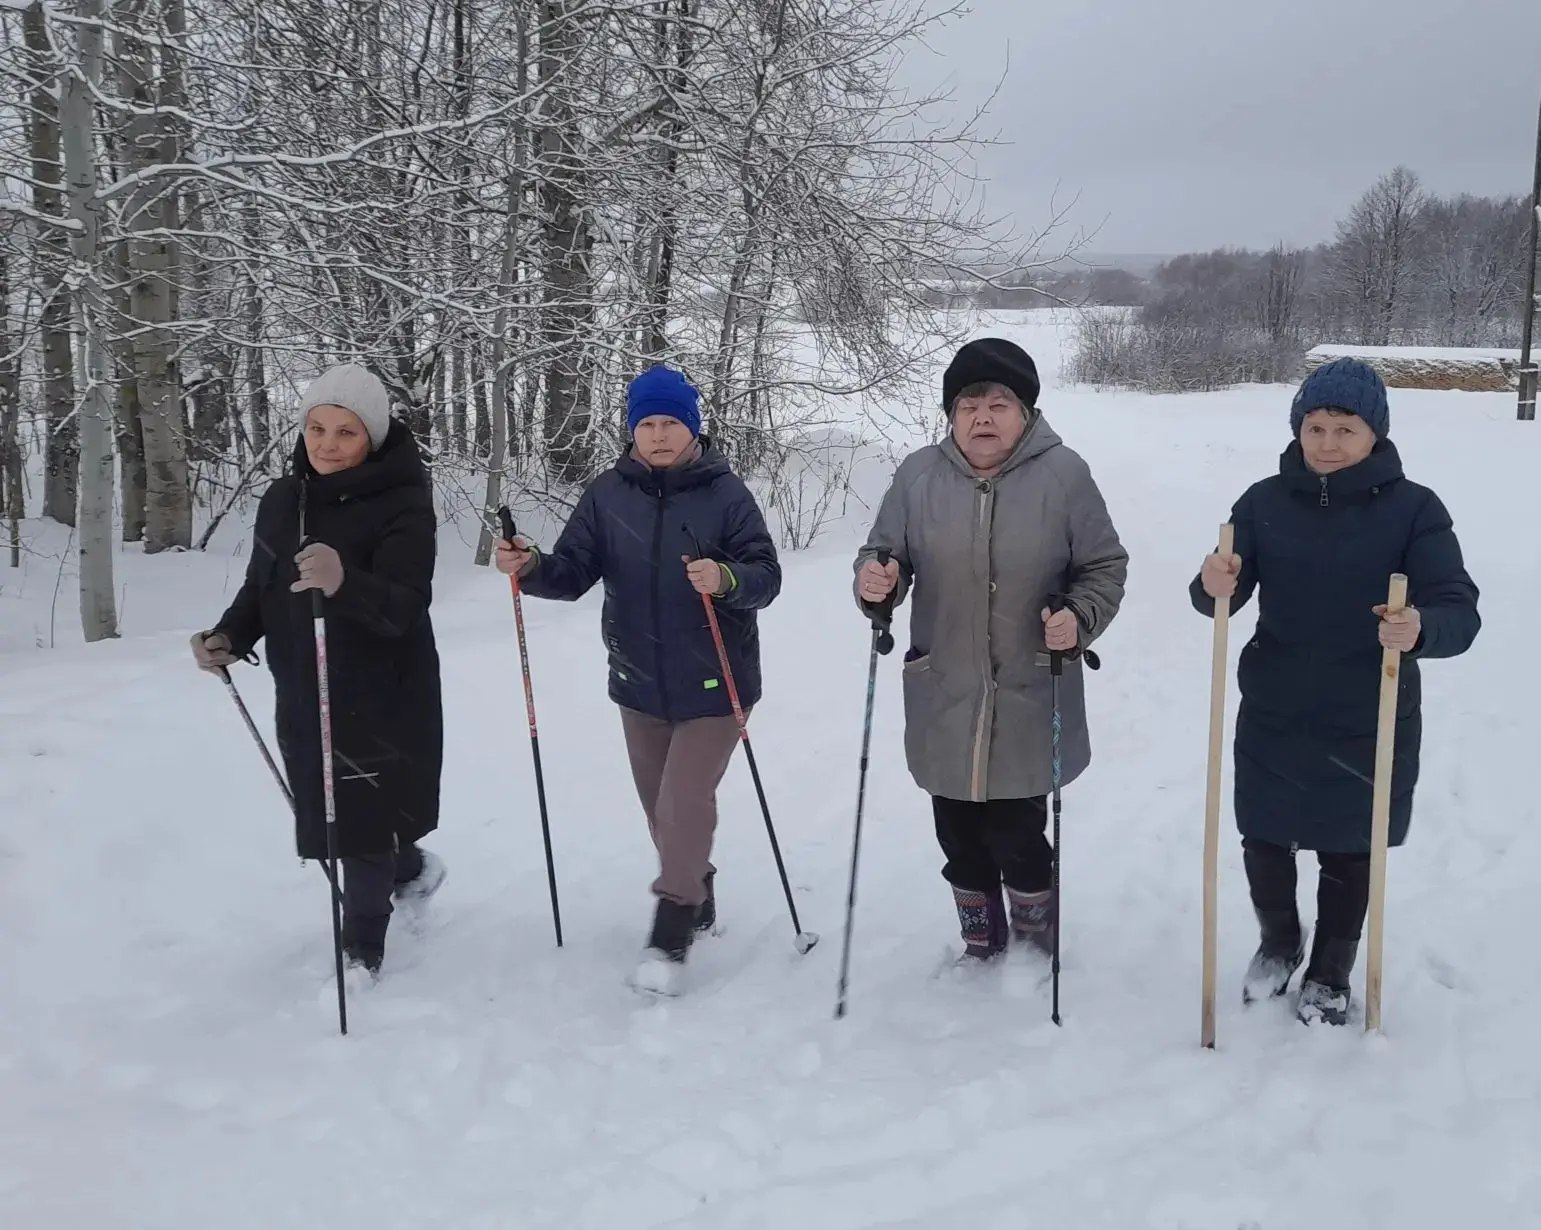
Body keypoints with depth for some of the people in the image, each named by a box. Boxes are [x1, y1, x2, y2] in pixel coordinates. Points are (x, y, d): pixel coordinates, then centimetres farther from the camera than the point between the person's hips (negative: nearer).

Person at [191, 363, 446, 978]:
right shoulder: (281, 499, 2)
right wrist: (228, 638, -8)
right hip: (302, 698, 6)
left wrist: (343, 582, -47)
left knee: (362, 827, -1)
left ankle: (361, 951, 22)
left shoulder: (403, 505, -16)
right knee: (329, 818, 18)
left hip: (383, 701, -6)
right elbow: (261, 589, 12)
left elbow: (402, 608, -27)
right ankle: (412, 867, 48)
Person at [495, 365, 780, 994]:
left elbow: (767, 575, -13)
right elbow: (575, 572, -3)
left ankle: (671, 934, 8)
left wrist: (726, 579, -33)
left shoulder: (725, 492, -11)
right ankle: (697, 899, 39)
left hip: (713, 681, -4)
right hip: (640, 682, 4)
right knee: (660, 803, 16)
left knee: (685, 800, -8)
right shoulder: (609, 493, -1)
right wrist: (531, 566, -23)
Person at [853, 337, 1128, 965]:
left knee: (1018, 840, 3)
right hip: (945, 703, 3)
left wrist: (1080, 618, -18)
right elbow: (886, 557, 6)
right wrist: (875, 583, -17)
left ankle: (1035, 956, 30)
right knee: (961, 841, 15)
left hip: (1029, 704, -3)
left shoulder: (1062, 474, -7)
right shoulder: (919, 476, -1)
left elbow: (1104, 567, 0)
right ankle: (980, 951, 39)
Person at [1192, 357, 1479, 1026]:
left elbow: (1459, 611, -18)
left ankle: (1330, 974, 38)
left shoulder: (1413, 509, -11)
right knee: (1263, 839, 15)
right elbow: (1224, 594, -8)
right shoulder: (1265, 501, -4)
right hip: (1272, 719, 2)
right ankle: (1278, 943, 44)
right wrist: (1214, 586, -33)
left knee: (1348, 853, 14)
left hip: (1368, 727, -2)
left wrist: (1421, 630, -41)